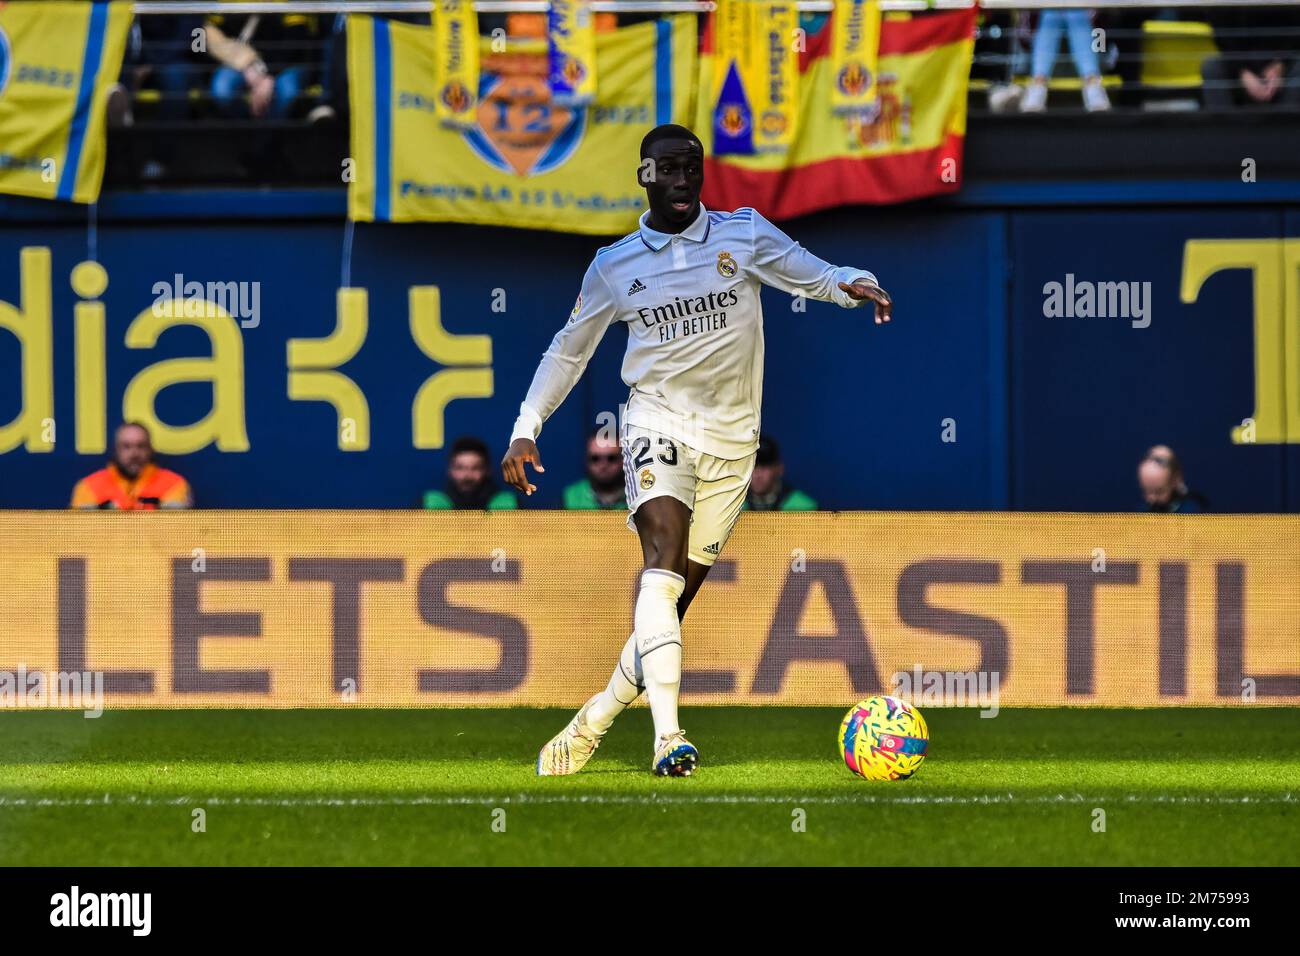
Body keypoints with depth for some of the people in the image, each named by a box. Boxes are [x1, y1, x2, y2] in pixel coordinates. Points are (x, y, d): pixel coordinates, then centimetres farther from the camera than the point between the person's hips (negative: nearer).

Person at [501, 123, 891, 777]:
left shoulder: (744, 234, 5)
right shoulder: (614, 267, 7)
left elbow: (815, 276, 1)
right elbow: (568, 351, 18)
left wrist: (853, 284, -23)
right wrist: (526, 428, 11)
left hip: (730, 439, 2)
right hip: (658, 422, -2)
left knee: (674, 598, 2)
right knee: (664, 560, -26)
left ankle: (593, 723, 20)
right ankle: (667, 737, -37)